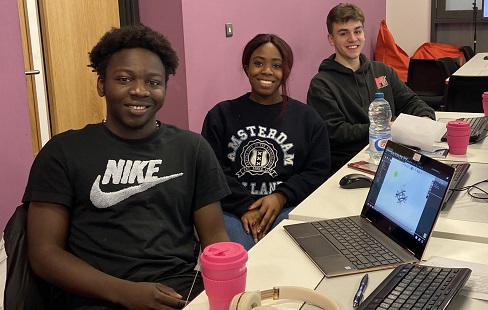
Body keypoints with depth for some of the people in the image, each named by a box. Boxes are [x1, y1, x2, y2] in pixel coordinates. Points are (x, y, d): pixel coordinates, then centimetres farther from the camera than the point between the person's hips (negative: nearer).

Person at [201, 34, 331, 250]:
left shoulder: (307, 118, 15)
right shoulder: (221, 115, 13)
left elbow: (318, 170, 7)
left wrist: (281, 197, -10)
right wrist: (246, 207, -12)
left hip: (287, 207, 1)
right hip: (232, 210, 0)